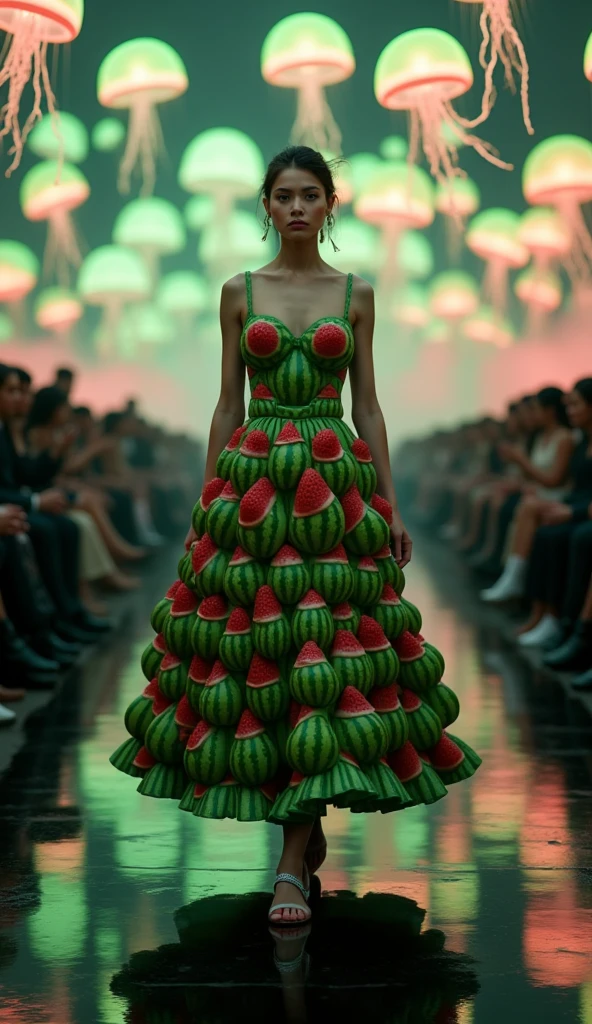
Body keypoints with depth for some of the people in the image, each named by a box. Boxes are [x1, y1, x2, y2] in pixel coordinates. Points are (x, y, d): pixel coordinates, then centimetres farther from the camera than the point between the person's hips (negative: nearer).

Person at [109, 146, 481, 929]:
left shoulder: (356, 295, 8)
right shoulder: (239, 293, 9)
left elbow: (368, 404, 8)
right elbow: (227, 404, 9)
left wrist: (390, 504, 2)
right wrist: (207, 503, 4)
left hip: (337, 485, -1)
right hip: (253, 481, 1)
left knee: (320, 646, -10)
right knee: (252, 649, -1)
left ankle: (293, 864, -8)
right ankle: (310, 832, 19)